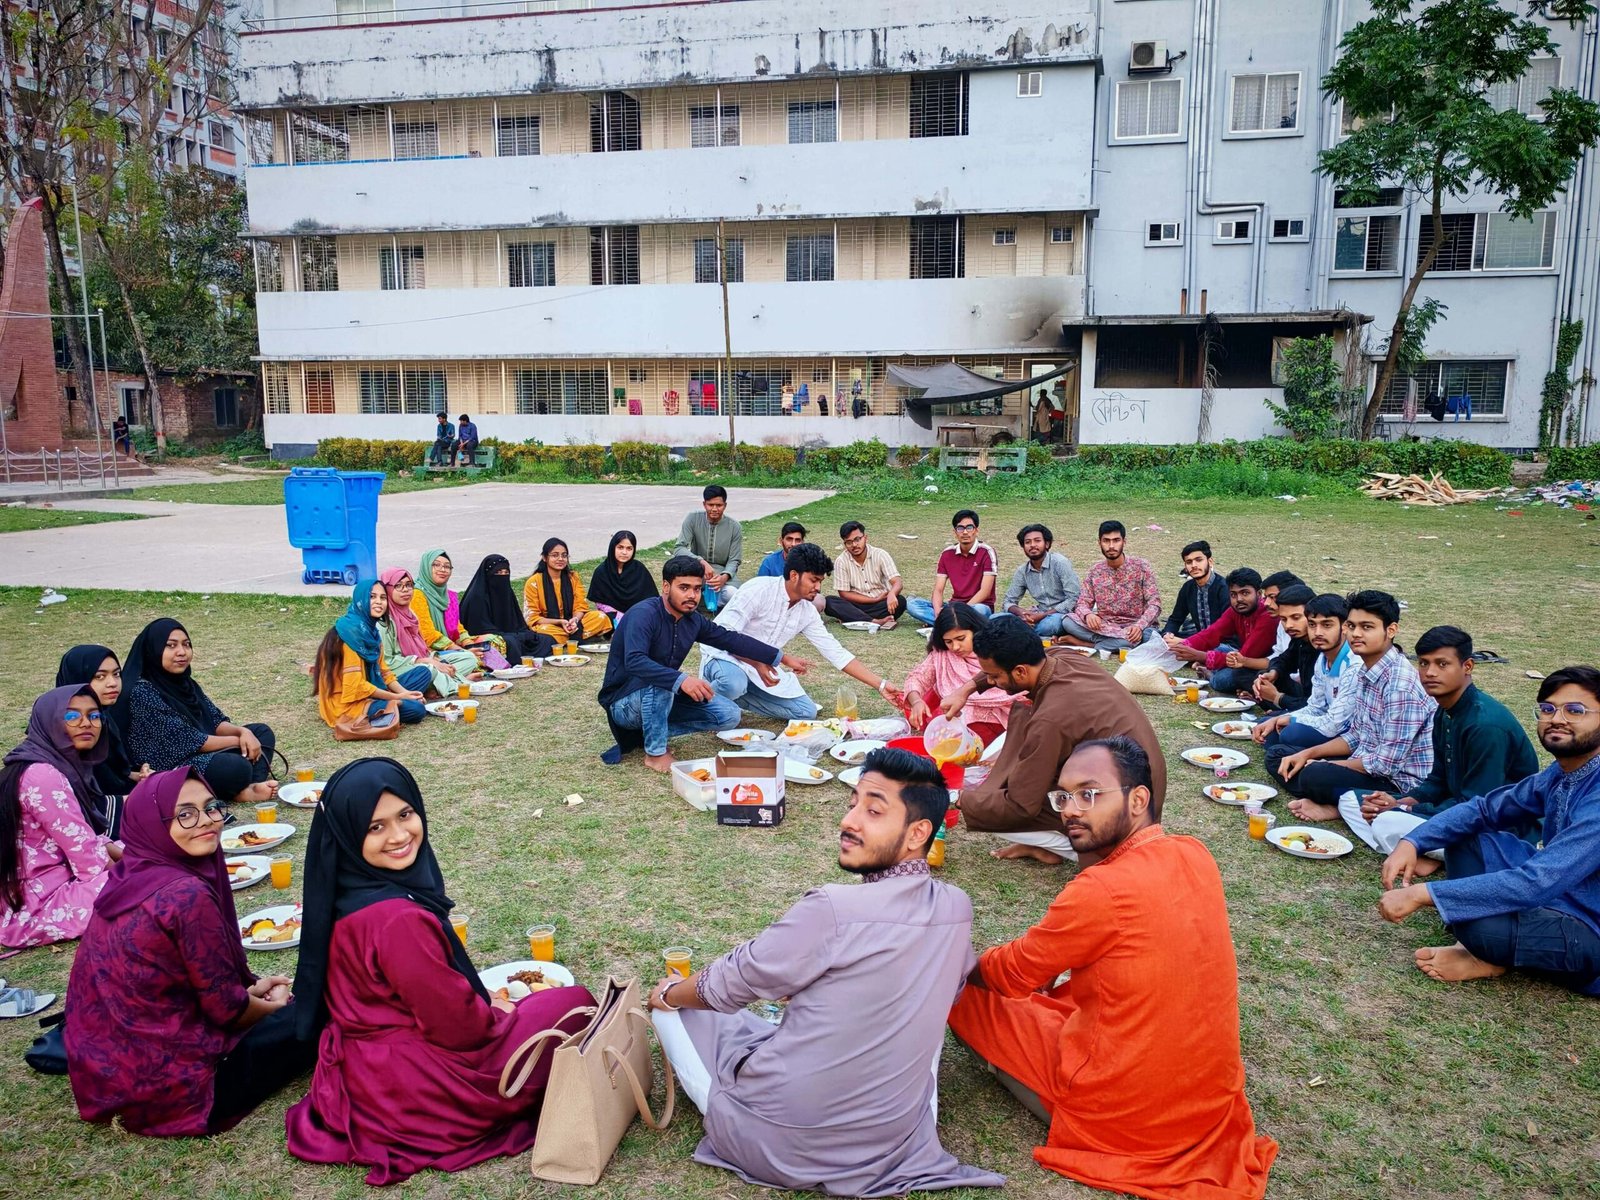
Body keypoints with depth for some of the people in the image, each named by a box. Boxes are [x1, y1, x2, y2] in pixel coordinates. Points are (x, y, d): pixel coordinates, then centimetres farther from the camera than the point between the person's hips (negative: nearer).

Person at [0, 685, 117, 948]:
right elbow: (90, 861, -22)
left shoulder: (67, 765, 8)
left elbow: (87, 839, 11)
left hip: (53, 883, 10)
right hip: (32, 910, -10)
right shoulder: (42, 776, -23)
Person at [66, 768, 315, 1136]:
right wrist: (272, 1005, 6)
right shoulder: (187, 895, -25)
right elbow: (226, 1009, -14)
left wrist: (253, 987, 16)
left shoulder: (131, 877, 2)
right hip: (167, 1091, -9)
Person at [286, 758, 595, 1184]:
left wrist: (487, 1004, 10)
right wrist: (500, 1015, -3)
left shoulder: (345, 891, -4)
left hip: (366, 1066, 8)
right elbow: (455, 1025, -22)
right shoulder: (397, 920, -32)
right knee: (575, 1006, 4)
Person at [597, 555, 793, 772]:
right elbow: (634, 661, -41)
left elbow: (733, 640, 9)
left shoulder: (693, 620, -2)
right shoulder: (644, 615, -25)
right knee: (658, 681, -38)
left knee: (729, 715, -2)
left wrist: (782, 658, 10)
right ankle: (655, 752, -19)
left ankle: (647, 732, 0)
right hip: (624, 703, -7)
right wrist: (681, 679, -52)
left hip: (662, 699, 8)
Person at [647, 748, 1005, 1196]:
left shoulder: (833, 910, -25)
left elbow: (727, 985, -11)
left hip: (778, 1142, -5)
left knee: (672, 1004, 13)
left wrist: (668, 992, 12)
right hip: (893, 1147, 6)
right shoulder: (957, 909, -6)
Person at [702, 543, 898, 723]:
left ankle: (736, 693, 5)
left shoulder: (807, 612, -3)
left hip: (762, 666, 7)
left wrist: (880, 685, -7)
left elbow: (836, 653, -1)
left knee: (806, 711, -4)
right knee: (734, 684, -40)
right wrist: (757, 663, -39)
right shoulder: (760, 590, -23)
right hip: (724, 655, -7)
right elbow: (725, 634, -26)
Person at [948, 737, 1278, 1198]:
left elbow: (1010, 974, -8)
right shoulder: (1196, 857, -4)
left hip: (1127, 1111, -7)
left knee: (966, 996, 5)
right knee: (1054, 993, 28)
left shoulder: (1101, 891, -26)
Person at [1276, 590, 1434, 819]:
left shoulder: (1401, 684, -23)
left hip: (1400, 783, -10)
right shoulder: (1364, 672, 5)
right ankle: (1341, 804, -7)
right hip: (1368, 764, 10)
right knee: (1279, 760, 7)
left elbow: (1386, 764, -23)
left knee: (1314, 777, -33)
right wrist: (1307, 754, 3)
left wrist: (1326, 766, -10)